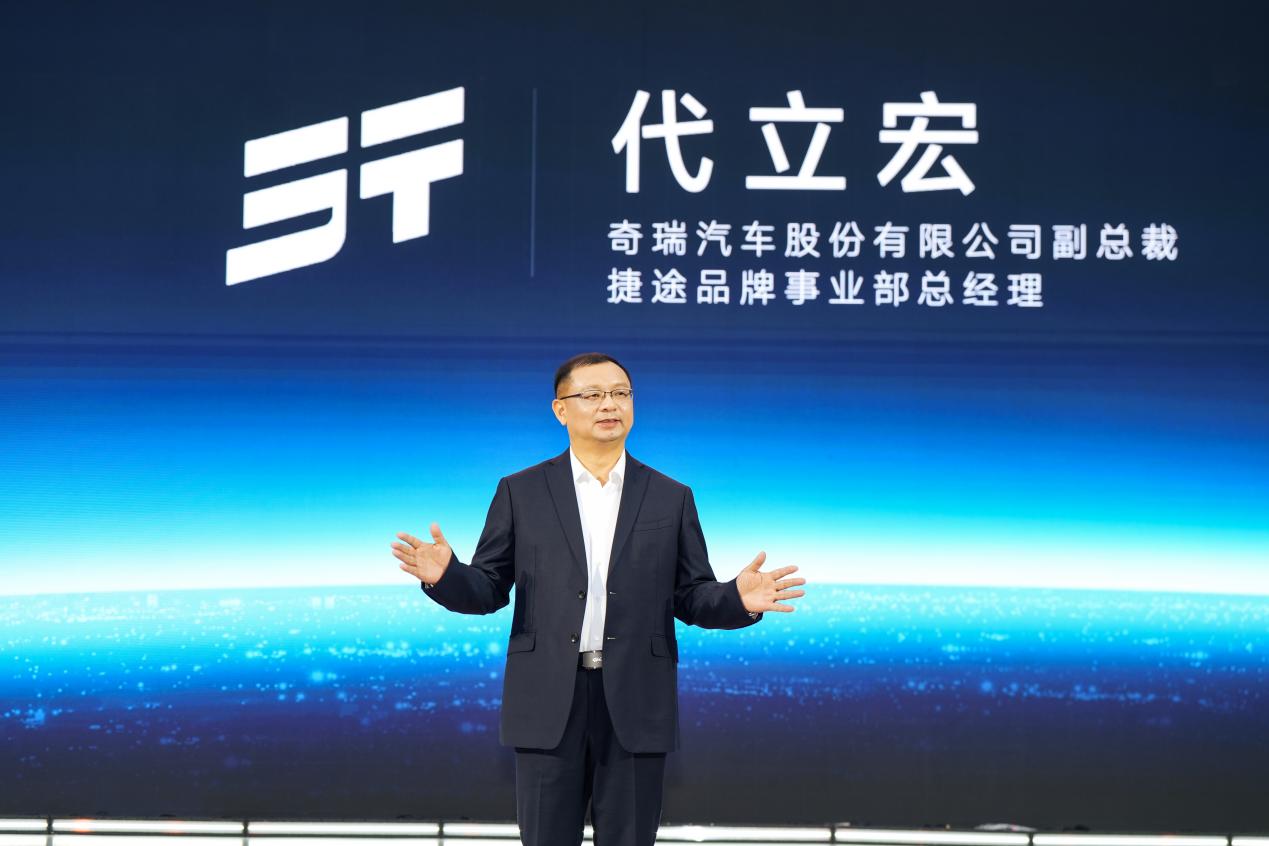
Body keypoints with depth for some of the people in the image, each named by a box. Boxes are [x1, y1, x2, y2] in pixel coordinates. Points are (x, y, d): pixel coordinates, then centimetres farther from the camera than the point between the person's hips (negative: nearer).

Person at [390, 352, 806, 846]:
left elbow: (692, 598, 7)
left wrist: (739, 599, -14)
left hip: (635, 706, 1)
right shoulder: (521, 492, 6)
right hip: (549, 702, -1)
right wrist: (446, 575, -17)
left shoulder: (671, 499, 9)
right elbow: (488, 589, 5)